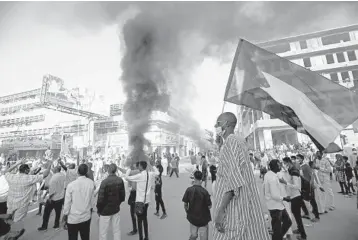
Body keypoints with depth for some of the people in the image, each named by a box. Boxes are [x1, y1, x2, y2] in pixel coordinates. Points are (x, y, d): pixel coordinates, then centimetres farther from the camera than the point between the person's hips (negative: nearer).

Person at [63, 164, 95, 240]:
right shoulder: (91, 183, -12)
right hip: (86, 216, 2)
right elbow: (91, 199, -2)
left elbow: (67, 202, -9)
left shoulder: (71, 185, -17)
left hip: (73, 218, -1)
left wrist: (65, 215, 3)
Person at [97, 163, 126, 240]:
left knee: (103, 232, 12)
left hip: (105, 210, -4)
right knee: (117, 231, 16)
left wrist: (99, 209, 0)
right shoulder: (120, 180, -7)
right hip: (116, 209, 4)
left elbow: (101, 198, -16)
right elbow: (122, 195, -1)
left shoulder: (105, 182, -20)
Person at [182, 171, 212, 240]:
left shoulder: (189, 190, -13)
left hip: (192, 218, 3)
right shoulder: (204, 191, -20)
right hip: (203, 218, -2)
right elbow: (209, 206, -14)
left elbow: (185, 204, -5)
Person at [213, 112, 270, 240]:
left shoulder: (230, 142, -16)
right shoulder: (238, 141, 13)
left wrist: (221, 209, -24)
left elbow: (234, 178, -24)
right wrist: (220, 143, 19)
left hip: (236, 205, -9)